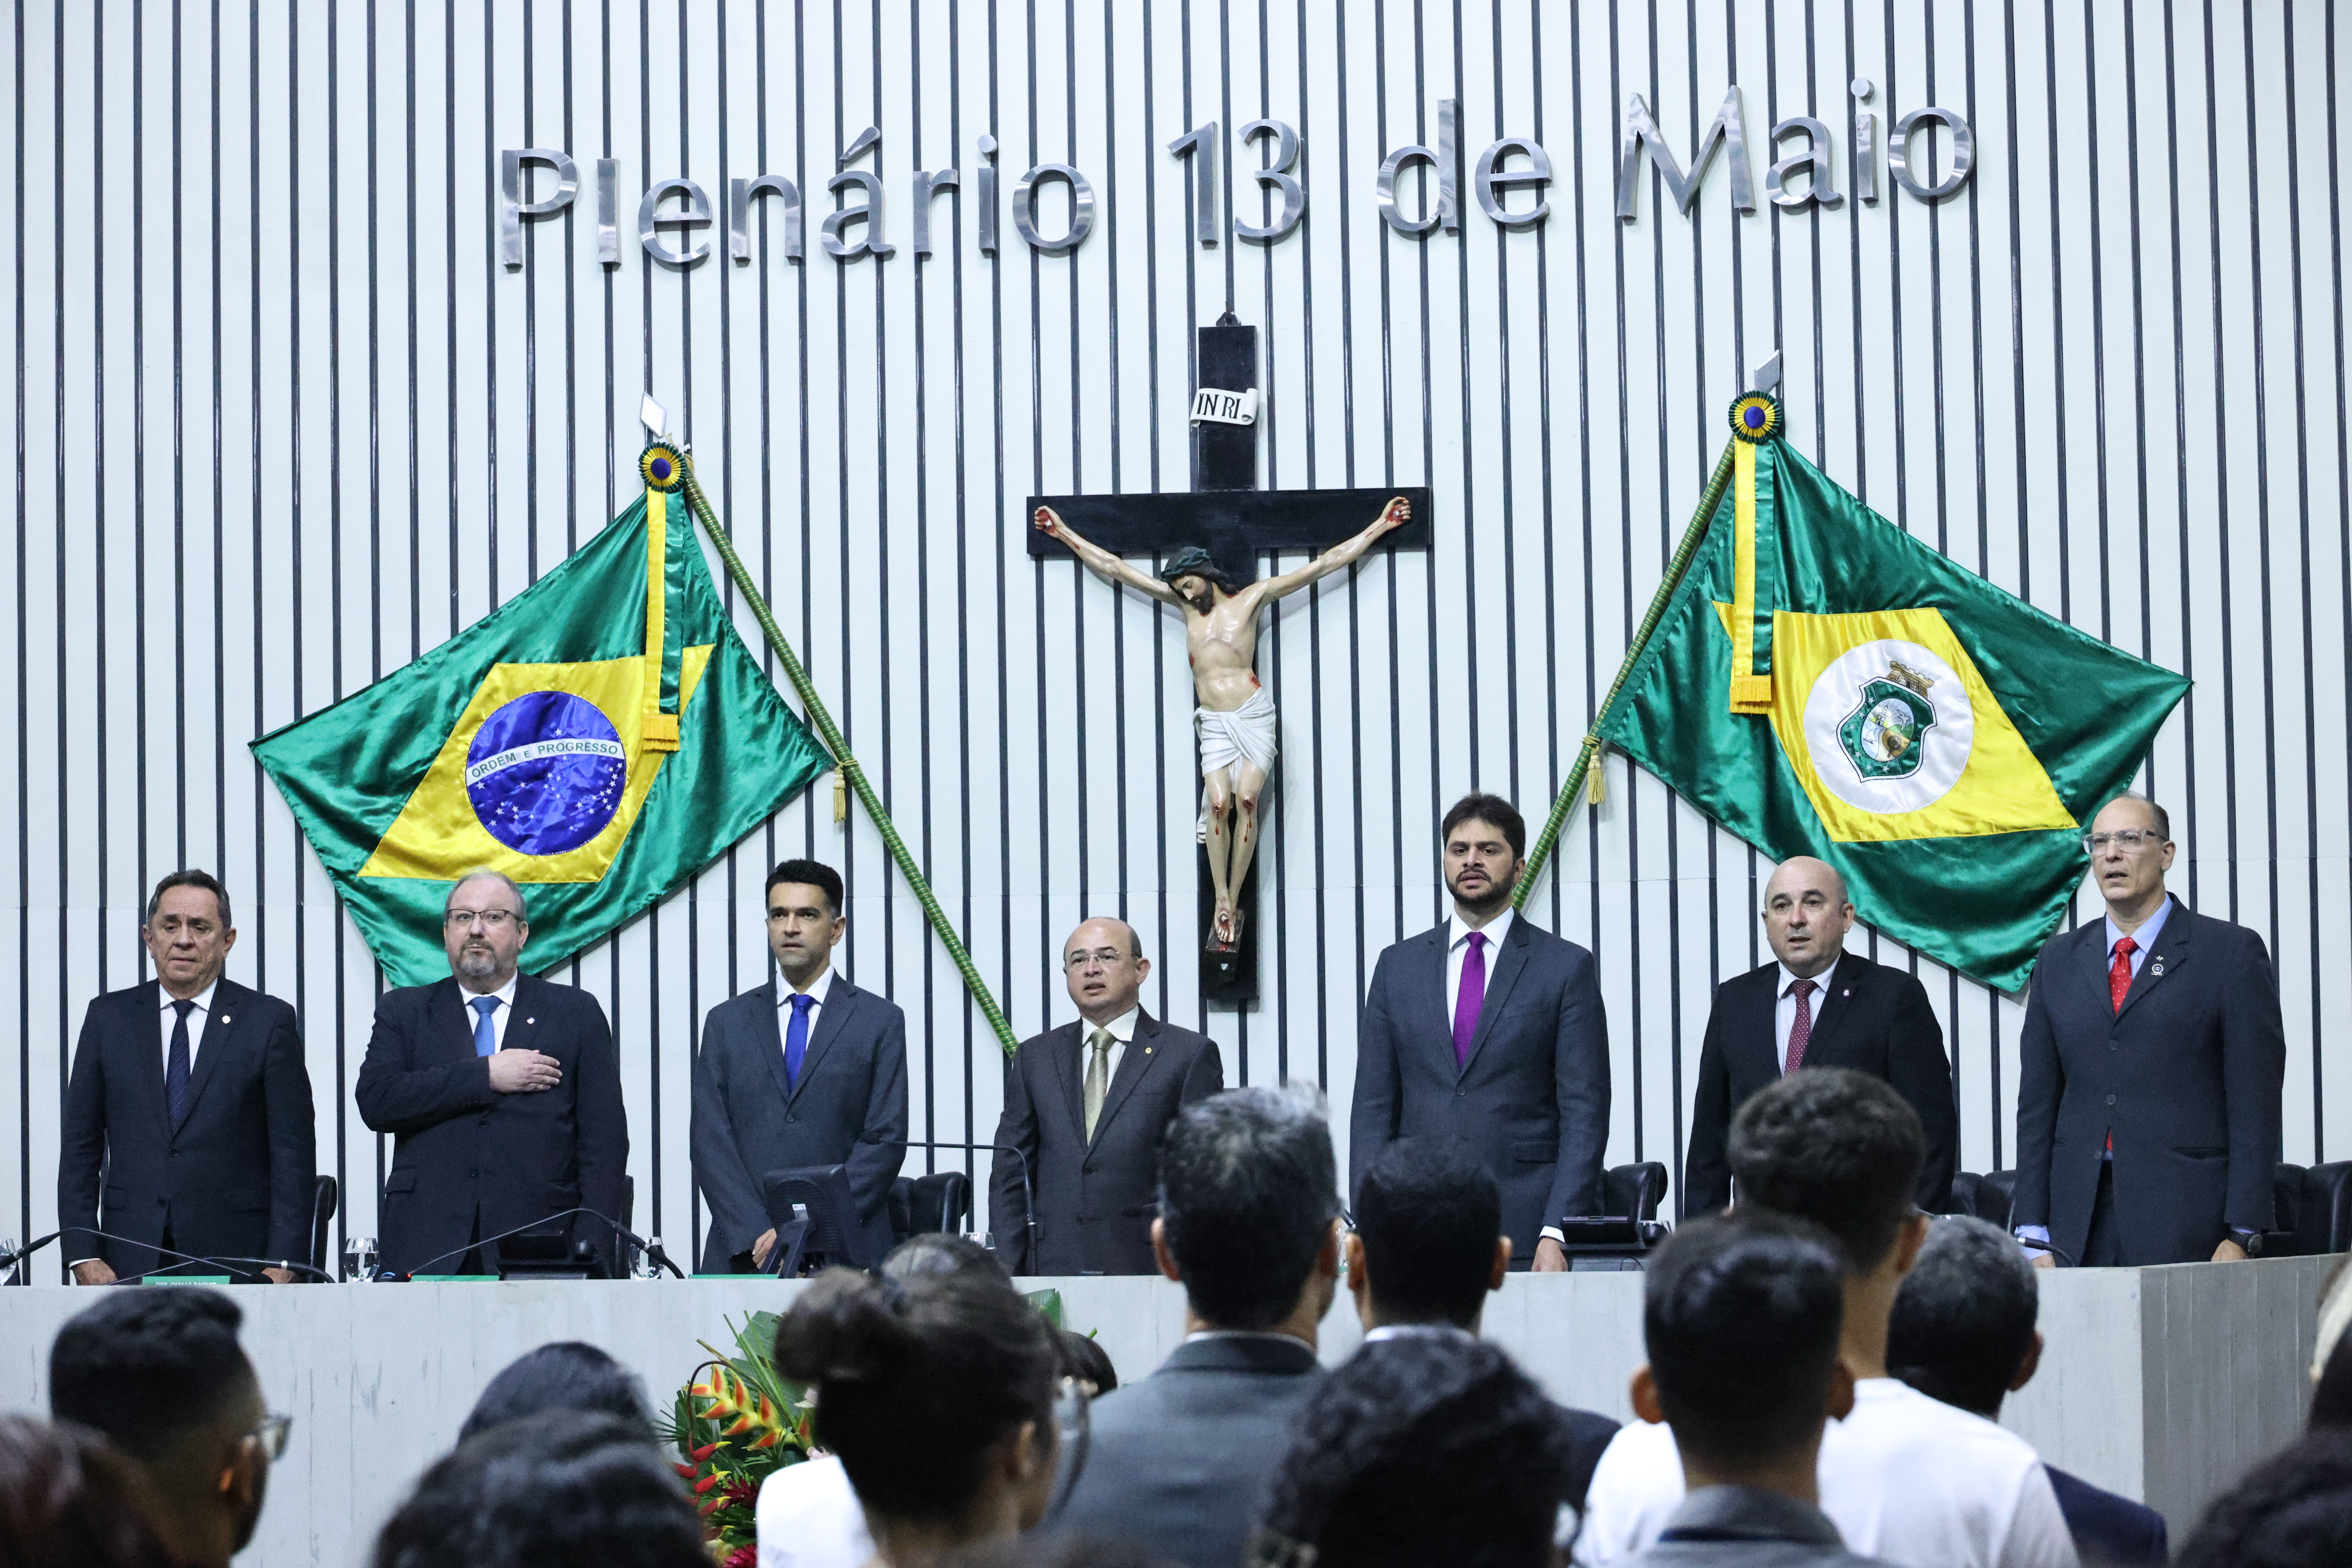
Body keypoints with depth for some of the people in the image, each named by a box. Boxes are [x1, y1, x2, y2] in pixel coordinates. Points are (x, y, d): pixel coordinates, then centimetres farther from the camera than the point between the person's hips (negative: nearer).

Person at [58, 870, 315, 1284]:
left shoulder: (270, 1021, 4)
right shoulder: (108, 1017, 11)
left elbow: (293, 1153, 1)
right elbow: (80, 1146, 10)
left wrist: (282, 1264, -7)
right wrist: (83, 1256, 1)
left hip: (235, 1262, -2)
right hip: (132, 1263, 2)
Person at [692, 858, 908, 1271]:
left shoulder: (881, 1021, 6)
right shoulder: (726, 1022, 12)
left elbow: (886, 1139, -1)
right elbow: (709, 1139, 5)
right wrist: (756, 1237, -8)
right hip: (743, 1254, 1)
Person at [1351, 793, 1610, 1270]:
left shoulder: (1567, 968, 5)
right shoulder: (1398, 967, 14)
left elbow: (1584, 1111, -1)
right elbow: (1374, 1106, 12)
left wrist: (1557, 1234, -10)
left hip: (1526, 1231, -2)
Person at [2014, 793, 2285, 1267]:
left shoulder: (2232, 952, 2)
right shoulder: (2059, 959, 15)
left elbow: (2255, 1103, -2)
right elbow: (2037, 1100, 12)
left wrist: (2243, 1235, -9)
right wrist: (2034, 1234, 4)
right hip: (2080, 1224, 3)